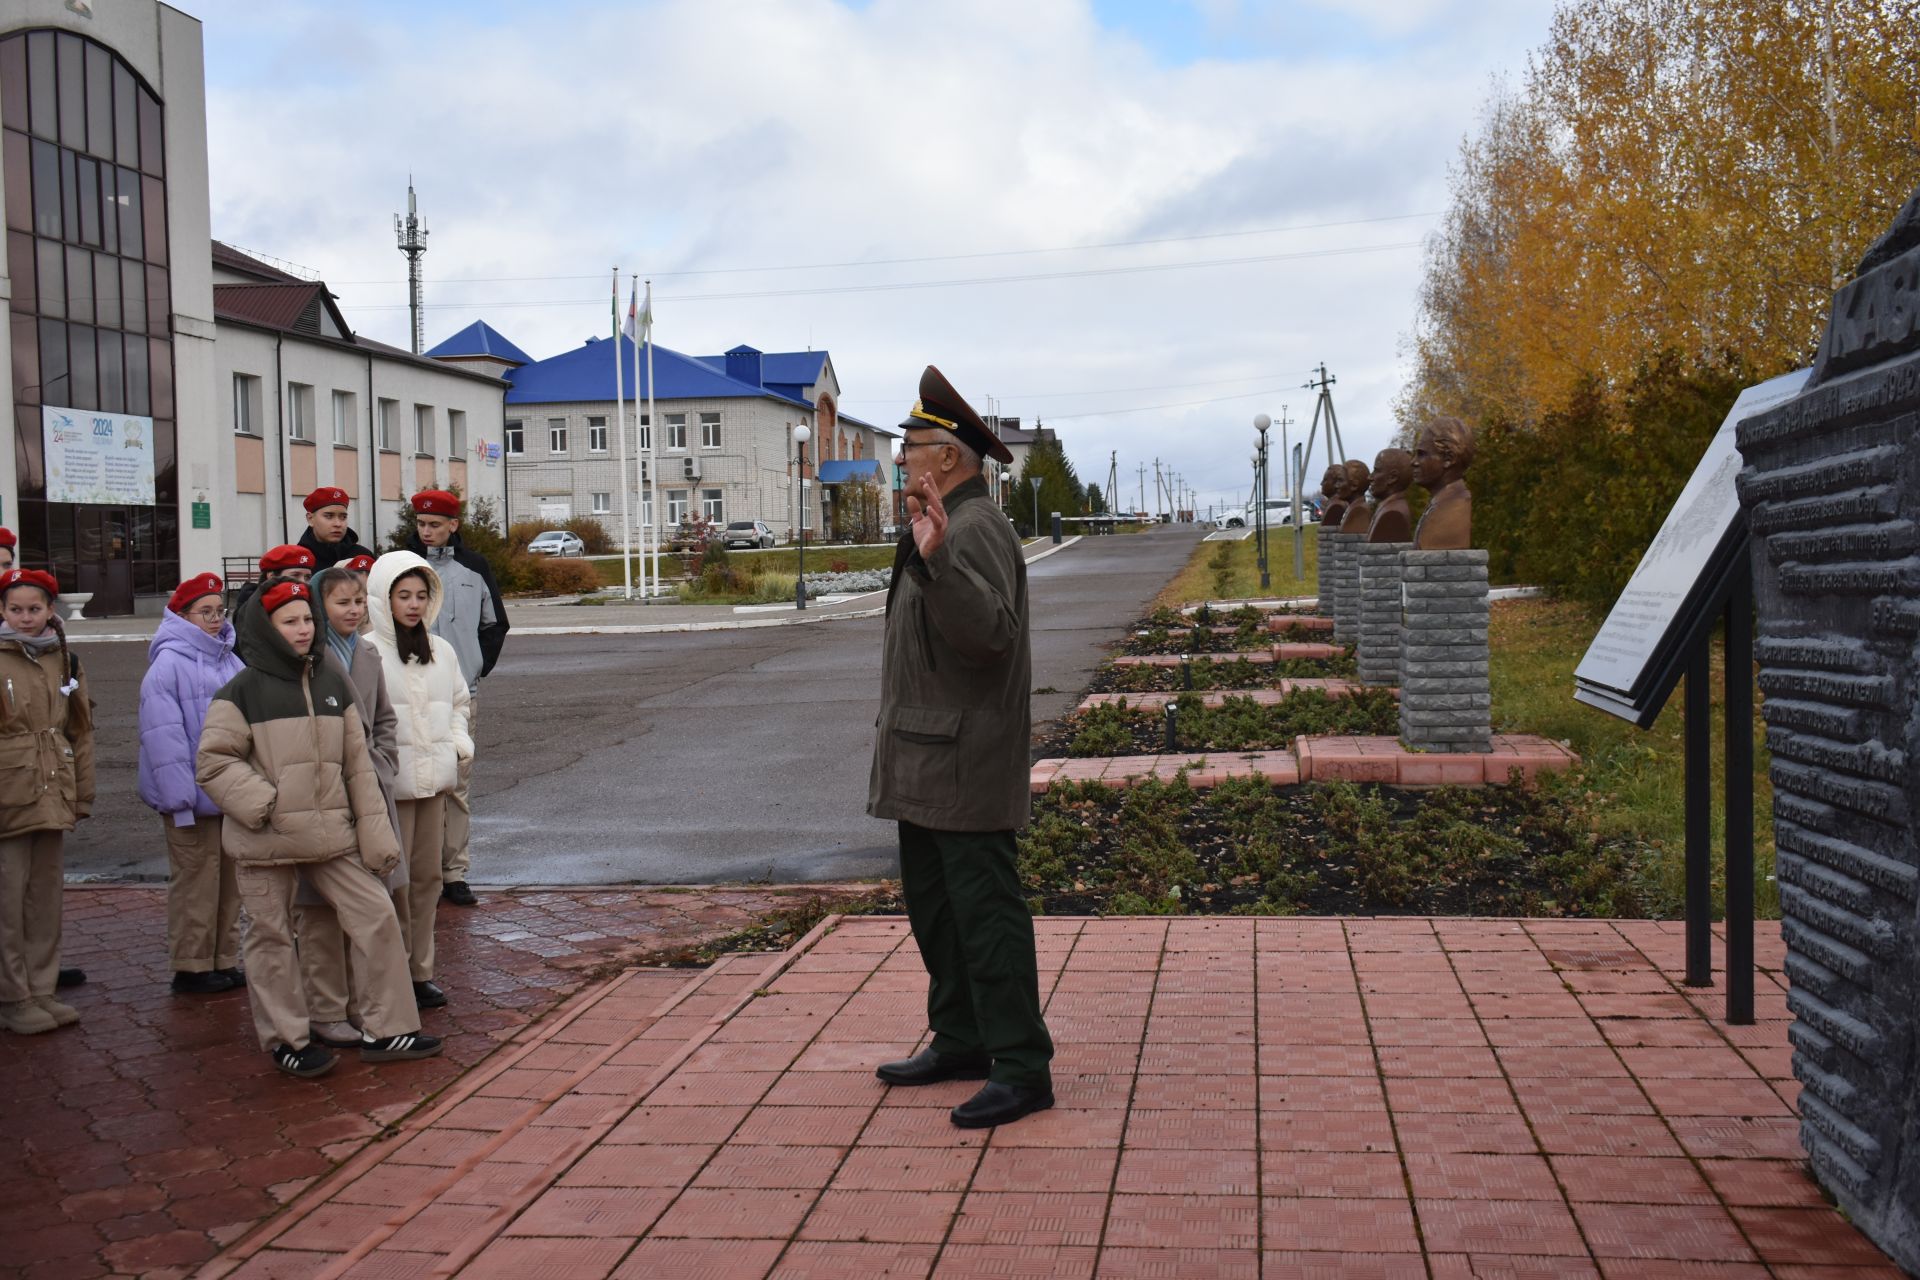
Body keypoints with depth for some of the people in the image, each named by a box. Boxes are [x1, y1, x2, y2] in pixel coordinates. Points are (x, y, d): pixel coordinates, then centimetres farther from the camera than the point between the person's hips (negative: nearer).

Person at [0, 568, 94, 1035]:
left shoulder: (63, 660, 10)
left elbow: (80, 732, 14)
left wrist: (81, 794, 11)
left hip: (51, 801, 5)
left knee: (45, 900, 12)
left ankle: (41, 991, 21)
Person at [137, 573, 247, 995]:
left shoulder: (231, 662, 11)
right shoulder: (168, 665, -11)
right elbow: (164, 737, -15)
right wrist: (181, 800, -19)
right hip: (195, 800, -7)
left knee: (230, 881, 13)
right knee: (196, 882, 0)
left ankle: (224, 961, 24)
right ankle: (191, 967, 12)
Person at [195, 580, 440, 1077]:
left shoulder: (333, 685, 9)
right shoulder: (242, 692, -6)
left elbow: (358, 765, 10)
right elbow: (213, 761, -8)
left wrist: (375, 834, 7)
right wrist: (261, 803, -20)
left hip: (329, 834, 5)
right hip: (264, 840, -4)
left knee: (377, 914, 0)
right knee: (272, 937, 6)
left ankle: (386, 1030, 11)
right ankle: (287, 1040, 22)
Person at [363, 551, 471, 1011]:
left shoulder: (441, 650, 12)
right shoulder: (366, 651, -9)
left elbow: (459, 701, 23)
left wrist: (460, 742, 9)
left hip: (433, 778, 6)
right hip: (390, 782, -6)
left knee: (427, 876, 11)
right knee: (394, 880, -3)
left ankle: (420, 969, 22)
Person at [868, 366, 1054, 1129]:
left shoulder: (978, 529, -16)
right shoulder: (942, 527, 17)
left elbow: (989, 631, -32)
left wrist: (935, 557, -41)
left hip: (964, 762, -11)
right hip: (924, 761, 11)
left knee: (985, 910, -7)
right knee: (932, 905, 17)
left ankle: (1022, 1069, -1)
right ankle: (960, 1042, 29)